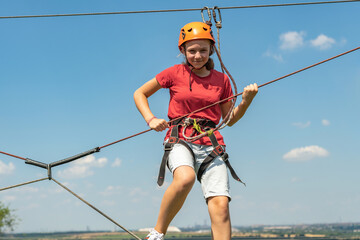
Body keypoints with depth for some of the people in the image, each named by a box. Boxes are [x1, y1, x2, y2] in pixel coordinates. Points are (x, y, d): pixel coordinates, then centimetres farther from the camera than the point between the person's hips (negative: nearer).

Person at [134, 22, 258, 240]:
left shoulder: (221, 80, 12)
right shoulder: (175, 73, 6)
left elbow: (230, 119, 20)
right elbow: (139, 94, 15)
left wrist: (246, 101, 2)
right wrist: (151, 119, -1)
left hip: (211, 143, 3)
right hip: (180, 140, -3)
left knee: (220, 205, -15)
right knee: (185, 178, -36)